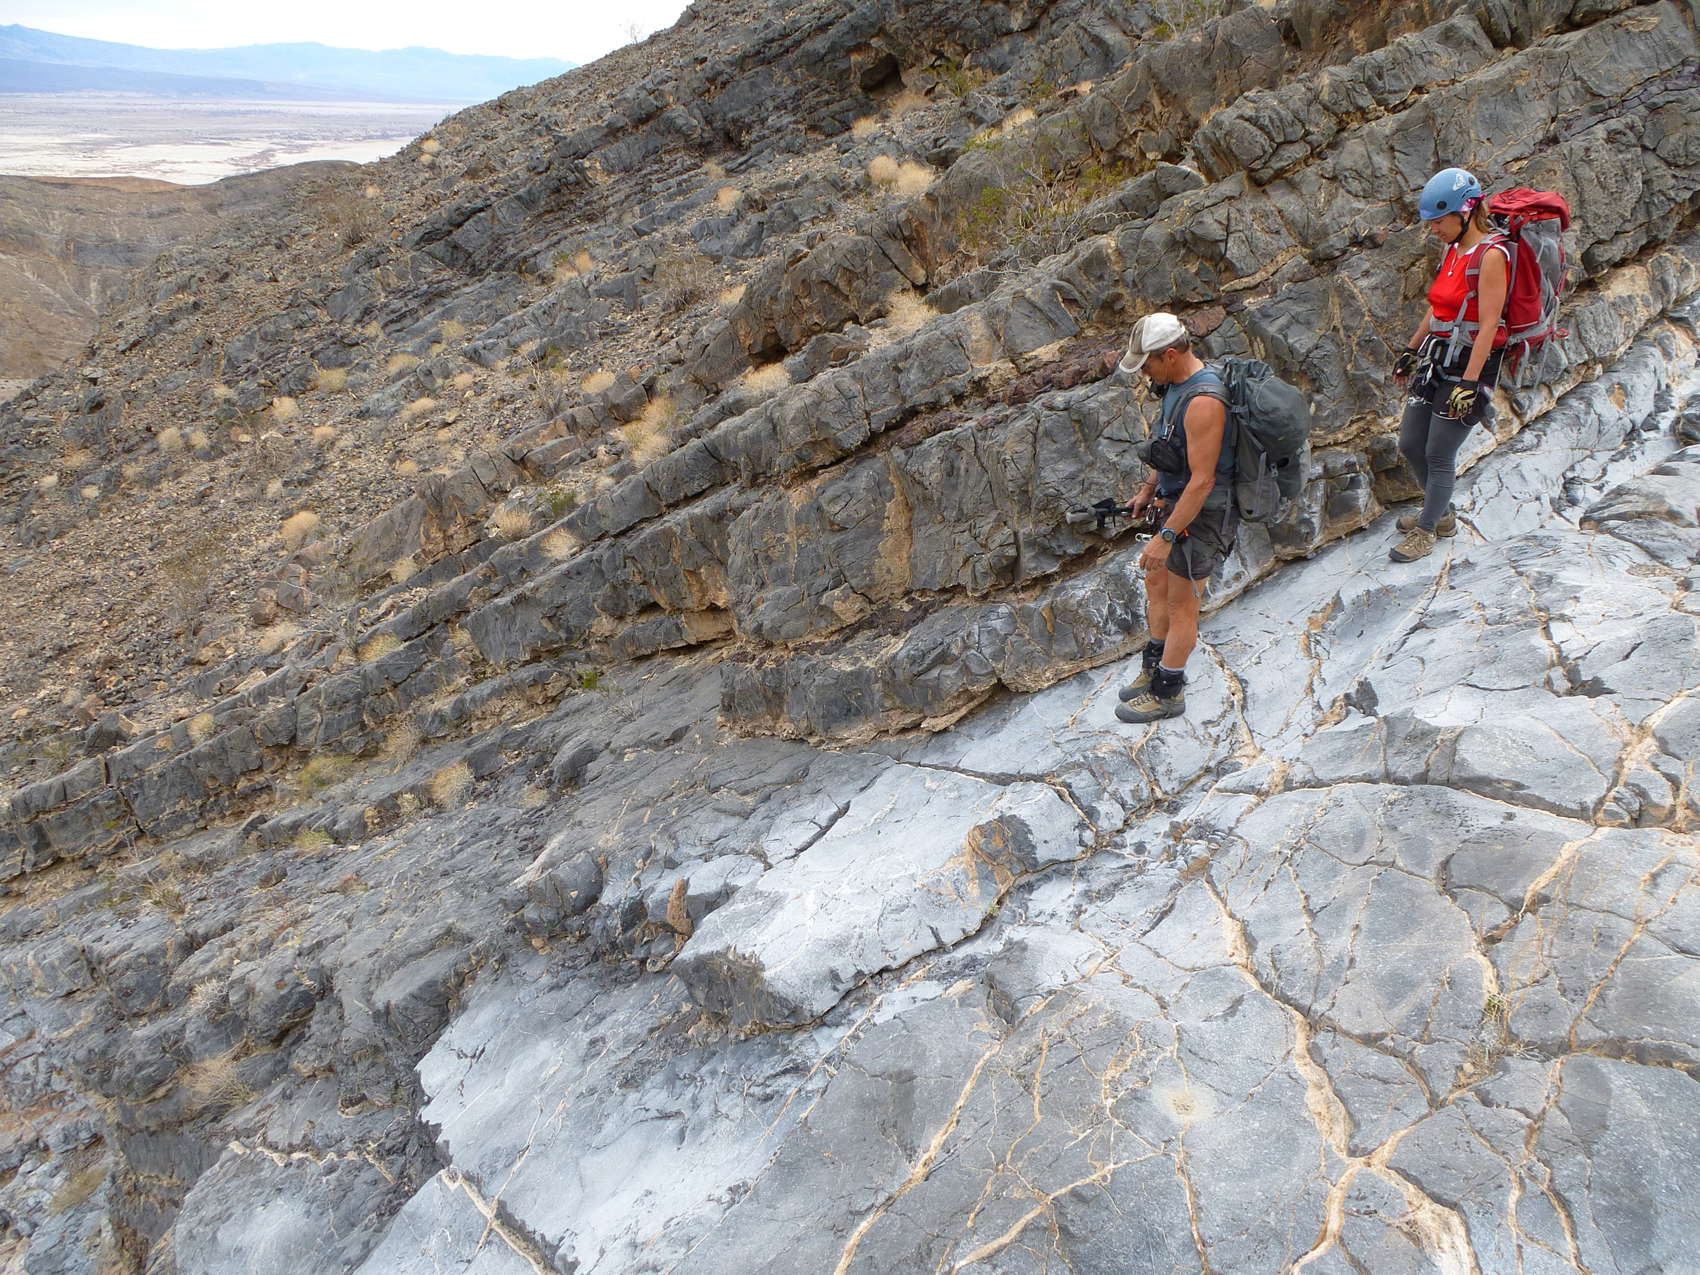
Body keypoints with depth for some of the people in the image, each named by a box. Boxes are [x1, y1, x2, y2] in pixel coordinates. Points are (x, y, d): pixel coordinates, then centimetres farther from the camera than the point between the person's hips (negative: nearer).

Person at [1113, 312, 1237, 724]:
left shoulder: (1204, 401, -29)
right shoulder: (1177, 384, 2)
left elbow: (1202, 480, -29)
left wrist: (1166, 536, -26)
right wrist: (1148, 489, 25)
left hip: (1203, 515, -10)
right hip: (1176, 502, 10)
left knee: (1181, 606, 3)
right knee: (1155, 583, 21)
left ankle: (1167, 694, 19)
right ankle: (1154, 667, 40)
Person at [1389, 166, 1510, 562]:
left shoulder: (1491, 255, -16)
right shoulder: (1453, 251, 10)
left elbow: (1488, 326, -21)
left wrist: (1469, 384, -24)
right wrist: (1411, 351, 25)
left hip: (1470, 364, -9)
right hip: (1435, 359, 9)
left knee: (1439, 455, -3)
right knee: (1410, 445, 12)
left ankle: (1425, 532, 10)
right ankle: (1441, 513, 32)